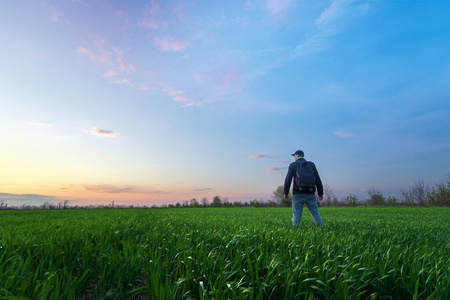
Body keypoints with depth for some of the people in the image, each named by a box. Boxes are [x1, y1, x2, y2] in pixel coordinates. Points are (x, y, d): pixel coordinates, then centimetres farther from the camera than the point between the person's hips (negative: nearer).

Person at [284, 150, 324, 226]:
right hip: (310, 194, 2)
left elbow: (288, 180, -4)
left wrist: (285, 193, 2)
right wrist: (320, 193, 10)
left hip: (298, 194, -2)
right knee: (315, 213, 11)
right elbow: (318, 180, 7)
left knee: (296, 214, 2)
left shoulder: (293, 165, 2)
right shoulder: (311, 165, 10)